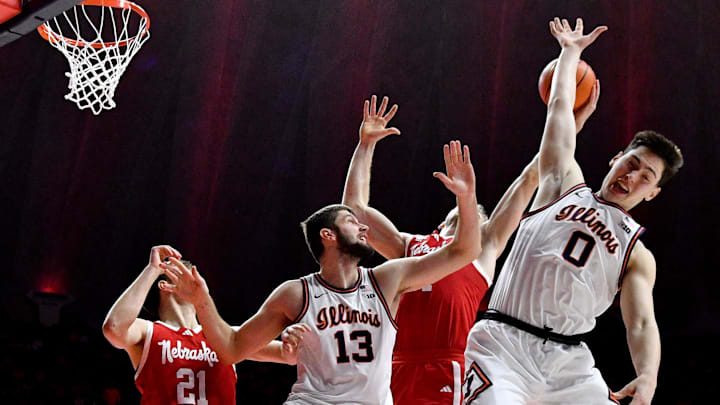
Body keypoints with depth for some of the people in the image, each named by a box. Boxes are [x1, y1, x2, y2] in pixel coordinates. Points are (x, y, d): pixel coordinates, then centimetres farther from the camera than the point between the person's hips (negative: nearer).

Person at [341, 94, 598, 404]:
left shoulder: (485, 244, 19)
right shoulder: (409, 245, 27)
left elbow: (529, 180, 19)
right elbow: (355, 207, 29)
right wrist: (366, 144, 28)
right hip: (400, 368, 4)